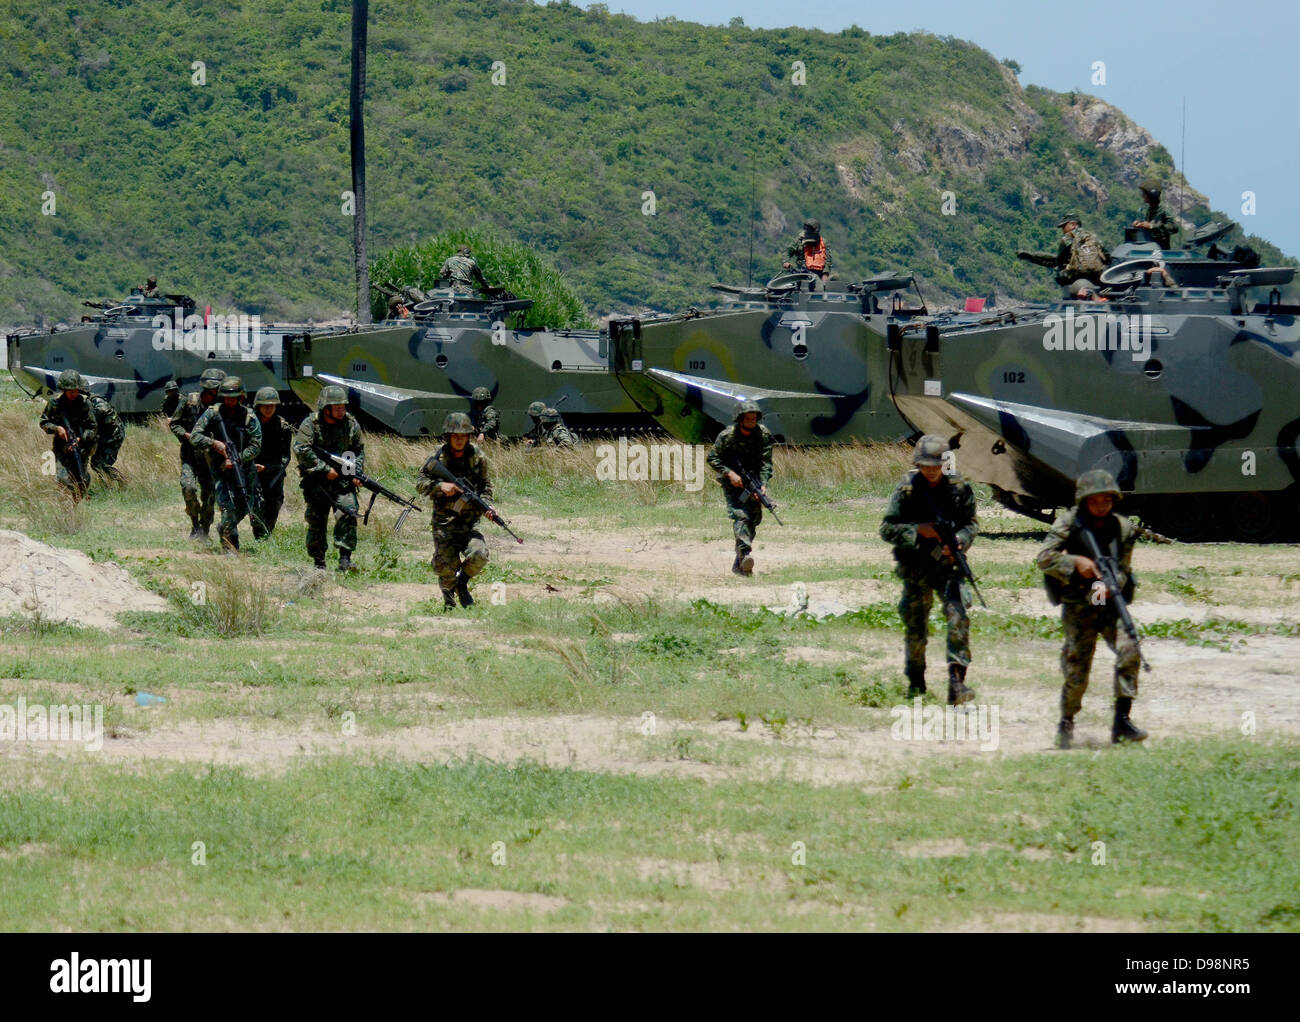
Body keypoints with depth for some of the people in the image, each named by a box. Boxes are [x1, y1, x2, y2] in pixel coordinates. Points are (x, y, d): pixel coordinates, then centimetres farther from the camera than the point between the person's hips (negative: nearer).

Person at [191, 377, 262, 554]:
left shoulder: (249, 416, -7)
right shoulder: (213, 413, -7)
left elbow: (255, 447, -10)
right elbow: (195, 436, -8)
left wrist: (236, 459, -22)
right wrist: (214, 443, -25)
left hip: (243, 465, 2)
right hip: (219, 467, -2)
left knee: (245, 506, 7)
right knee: (228, 506, -16)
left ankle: (224, 528, 37)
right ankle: (229, 549, -12)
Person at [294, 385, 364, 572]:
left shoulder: (351, 424, 4)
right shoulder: (311, 424, -8)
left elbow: (359, 450, 14)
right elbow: (301, 450, -16)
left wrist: (356, 472, -2)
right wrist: (325, 469, -18)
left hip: (343, 481, 2)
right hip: (317, 482, -2)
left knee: (347, 515, -17)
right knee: (317, 522, 2)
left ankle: (345, 559, -17)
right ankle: (318, 562, 14)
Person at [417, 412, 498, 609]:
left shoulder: (477, 457, 2)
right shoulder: (438, 459, -4)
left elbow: (486, 484, 13)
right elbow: (420, 484, -2)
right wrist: (440, 486, -19)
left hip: (469, 521, 1)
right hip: (444, 522, -1)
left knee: (479, 556, -20)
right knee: (445, 566, 0)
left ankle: (463, 581, 12)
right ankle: (448, 599, 32)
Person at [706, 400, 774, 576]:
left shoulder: (763, 434, -8)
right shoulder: (727, 436, -14)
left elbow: (766, 462, -8)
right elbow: (712, 459, -6)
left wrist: (763, 484, -22)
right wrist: (729, 473, -20)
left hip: (753, 479, 4)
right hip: (732, 481, -4)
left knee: (754, 519, 2)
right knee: (740, 515, -23)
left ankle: (739, 565, 13)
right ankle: (745, 554, -38)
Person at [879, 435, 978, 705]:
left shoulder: (958, 488, -1)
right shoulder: (907, 490, -7)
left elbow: (971, 523, 7)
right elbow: (887, 529, -6)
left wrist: (960, 541, -14)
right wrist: (919, 530, -19)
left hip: (948, 564, 0)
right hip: (916, 568, 0)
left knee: (958, 619, -17)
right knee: (915, 629, 8)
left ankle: (956, 682, -20)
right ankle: (915, 681, 30)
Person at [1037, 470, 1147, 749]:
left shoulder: (1122, 528, 0)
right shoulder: (1069, 523, -5)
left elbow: (1123, 570, -3)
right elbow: (1045, 558, -11)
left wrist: (1108, 586, -23)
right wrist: (1076, 562, -23)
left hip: (1110, 603, 2)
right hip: (1077, 607, -2)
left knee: (1129, 650, -22)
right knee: (1077, 672, -4)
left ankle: (1122, 721, -18)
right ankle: (1066, 724, 22)